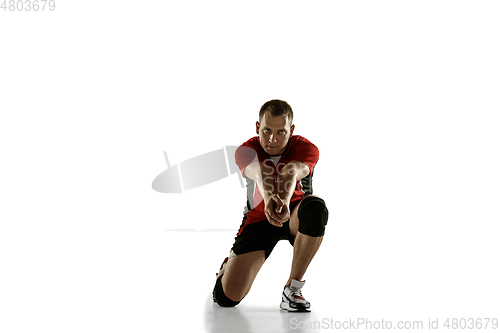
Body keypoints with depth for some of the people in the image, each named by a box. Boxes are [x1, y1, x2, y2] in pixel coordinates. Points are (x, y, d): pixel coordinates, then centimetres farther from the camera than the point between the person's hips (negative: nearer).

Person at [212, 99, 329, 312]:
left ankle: (293, 288, -21)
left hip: (294, 216, 1)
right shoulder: (247, 150, -18)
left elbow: (292, 173, -42)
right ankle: (231, 263, 29)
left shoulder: (306, 148, -19)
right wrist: (269, 199, -65)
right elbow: (260, 174, -42)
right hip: (257, 219, 0)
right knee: (227, 298, -13)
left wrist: (284, 200, -64)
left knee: (316, 207, -39)